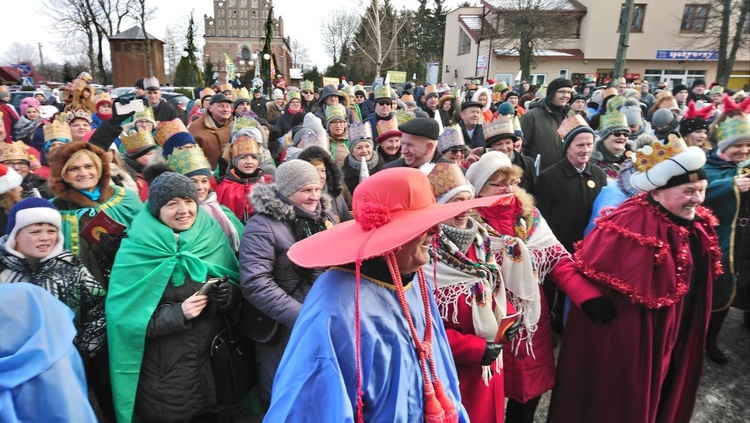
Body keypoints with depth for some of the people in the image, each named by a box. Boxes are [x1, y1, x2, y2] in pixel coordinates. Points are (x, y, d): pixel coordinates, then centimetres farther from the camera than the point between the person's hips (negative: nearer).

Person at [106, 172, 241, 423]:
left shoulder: (212, 238, -2)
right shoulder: (137, 252, -10)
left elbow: (237, 295, 6)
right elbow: (127, 319, -11)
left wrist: (228, 294, -15)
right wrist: (178, 313, -23)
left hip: (214, 359, 3)